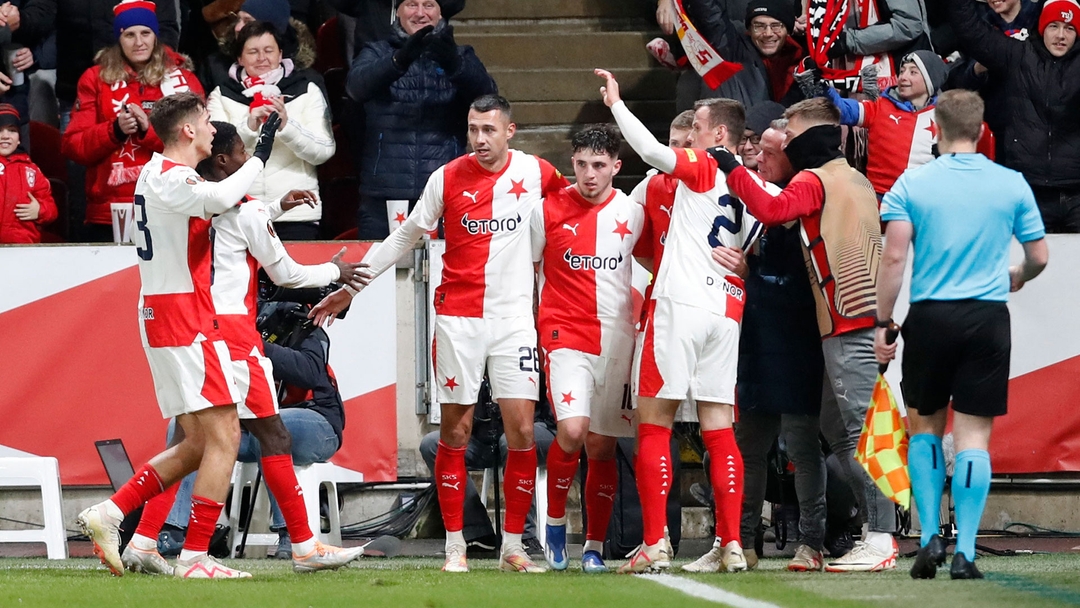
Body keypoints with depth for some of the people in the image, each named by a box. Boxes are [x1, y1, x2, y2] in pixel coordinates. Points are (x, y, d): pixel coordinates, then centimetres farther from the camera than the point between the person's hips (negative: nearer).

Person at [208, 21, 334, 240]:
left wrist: (286, 125, -18)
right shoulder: (221, 96, 8)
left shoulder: (307, 91, 7)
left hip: (296, 214, 0)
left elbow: (324, 151, -2)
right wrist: (248, 126, -22)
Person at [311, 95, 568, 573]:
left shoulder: (536, 172, 0)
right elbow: (405, 236, 8)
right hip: (458, 315, -1)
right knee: (455, 432, 0)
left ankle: (513, 546, 5)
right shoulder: (447, 178, -2)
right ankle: (455, 546, 7)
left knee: (522, 431, -5)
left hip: (514, 315, 1)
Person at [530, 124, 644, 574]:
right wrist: (526, 328, 6)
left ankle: (595, 547, 14)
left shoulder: (632, 212, 4)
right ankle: (555, 523, 2)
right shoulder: (548, 211, -1)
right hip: (564, 334, -2)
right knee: (572, 430, -20)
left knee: (601, 445, 4)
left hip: (616, 339, 2)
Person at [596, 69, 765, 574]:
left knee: (653, 425, -3)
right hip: (725, 311, 7)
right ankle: (730, 546, 2)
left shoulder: (703, 169, -5)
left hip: (680, 305, -7)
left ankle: (653, 545, -8)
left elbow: (651, 150, -17)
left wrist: (616, 103, -8)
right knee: (718, 429, 7)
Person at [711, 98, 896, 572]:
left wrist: (732, 169, -14)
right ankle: (876, 529, 12)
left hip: (847, 321, -9)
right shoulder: (855, 180, 22)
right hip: (867, 318, 9)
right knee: (836, 427, 13)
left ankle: (880, 539, -14)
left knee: (860, 430, -10)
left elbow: (772, 210, -22)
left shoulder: (814, 181, -6)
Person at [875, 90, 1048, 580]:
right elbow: (1038, 257, 8)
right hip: (987, 318, 0)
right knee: (973, 434, 2)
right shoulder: (1012, 185, 2)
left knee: (924, 426, 17)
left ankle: (929, 537, 7)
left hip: (929, 318, 0)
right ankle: (964, 552, -3)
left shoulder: (911, 184, -1)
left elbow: (894, 256, -7)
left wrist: (883, 323, 0)